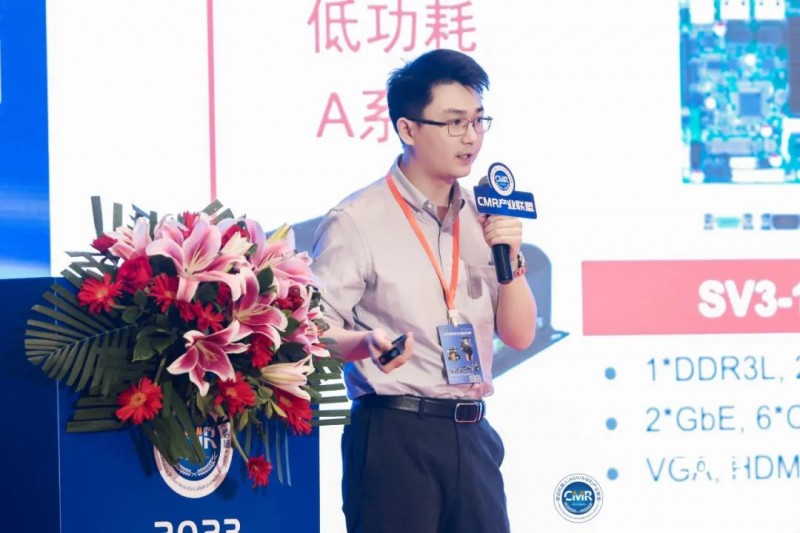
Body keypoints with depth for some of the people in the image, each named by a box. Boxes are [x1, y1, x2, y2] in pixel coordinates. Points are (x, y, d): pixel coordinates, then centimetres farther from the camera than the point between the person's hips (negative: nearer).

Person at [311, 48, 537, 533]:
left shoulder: (481, 219, 12)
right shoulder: (358, 222, -6)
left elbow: (519, 336, 11)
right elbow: (315, 330, -9)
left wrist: (509, 258, -4)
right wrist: (367, 343, -28)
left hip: (472, 435, 6)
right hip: (394, 434, -5)